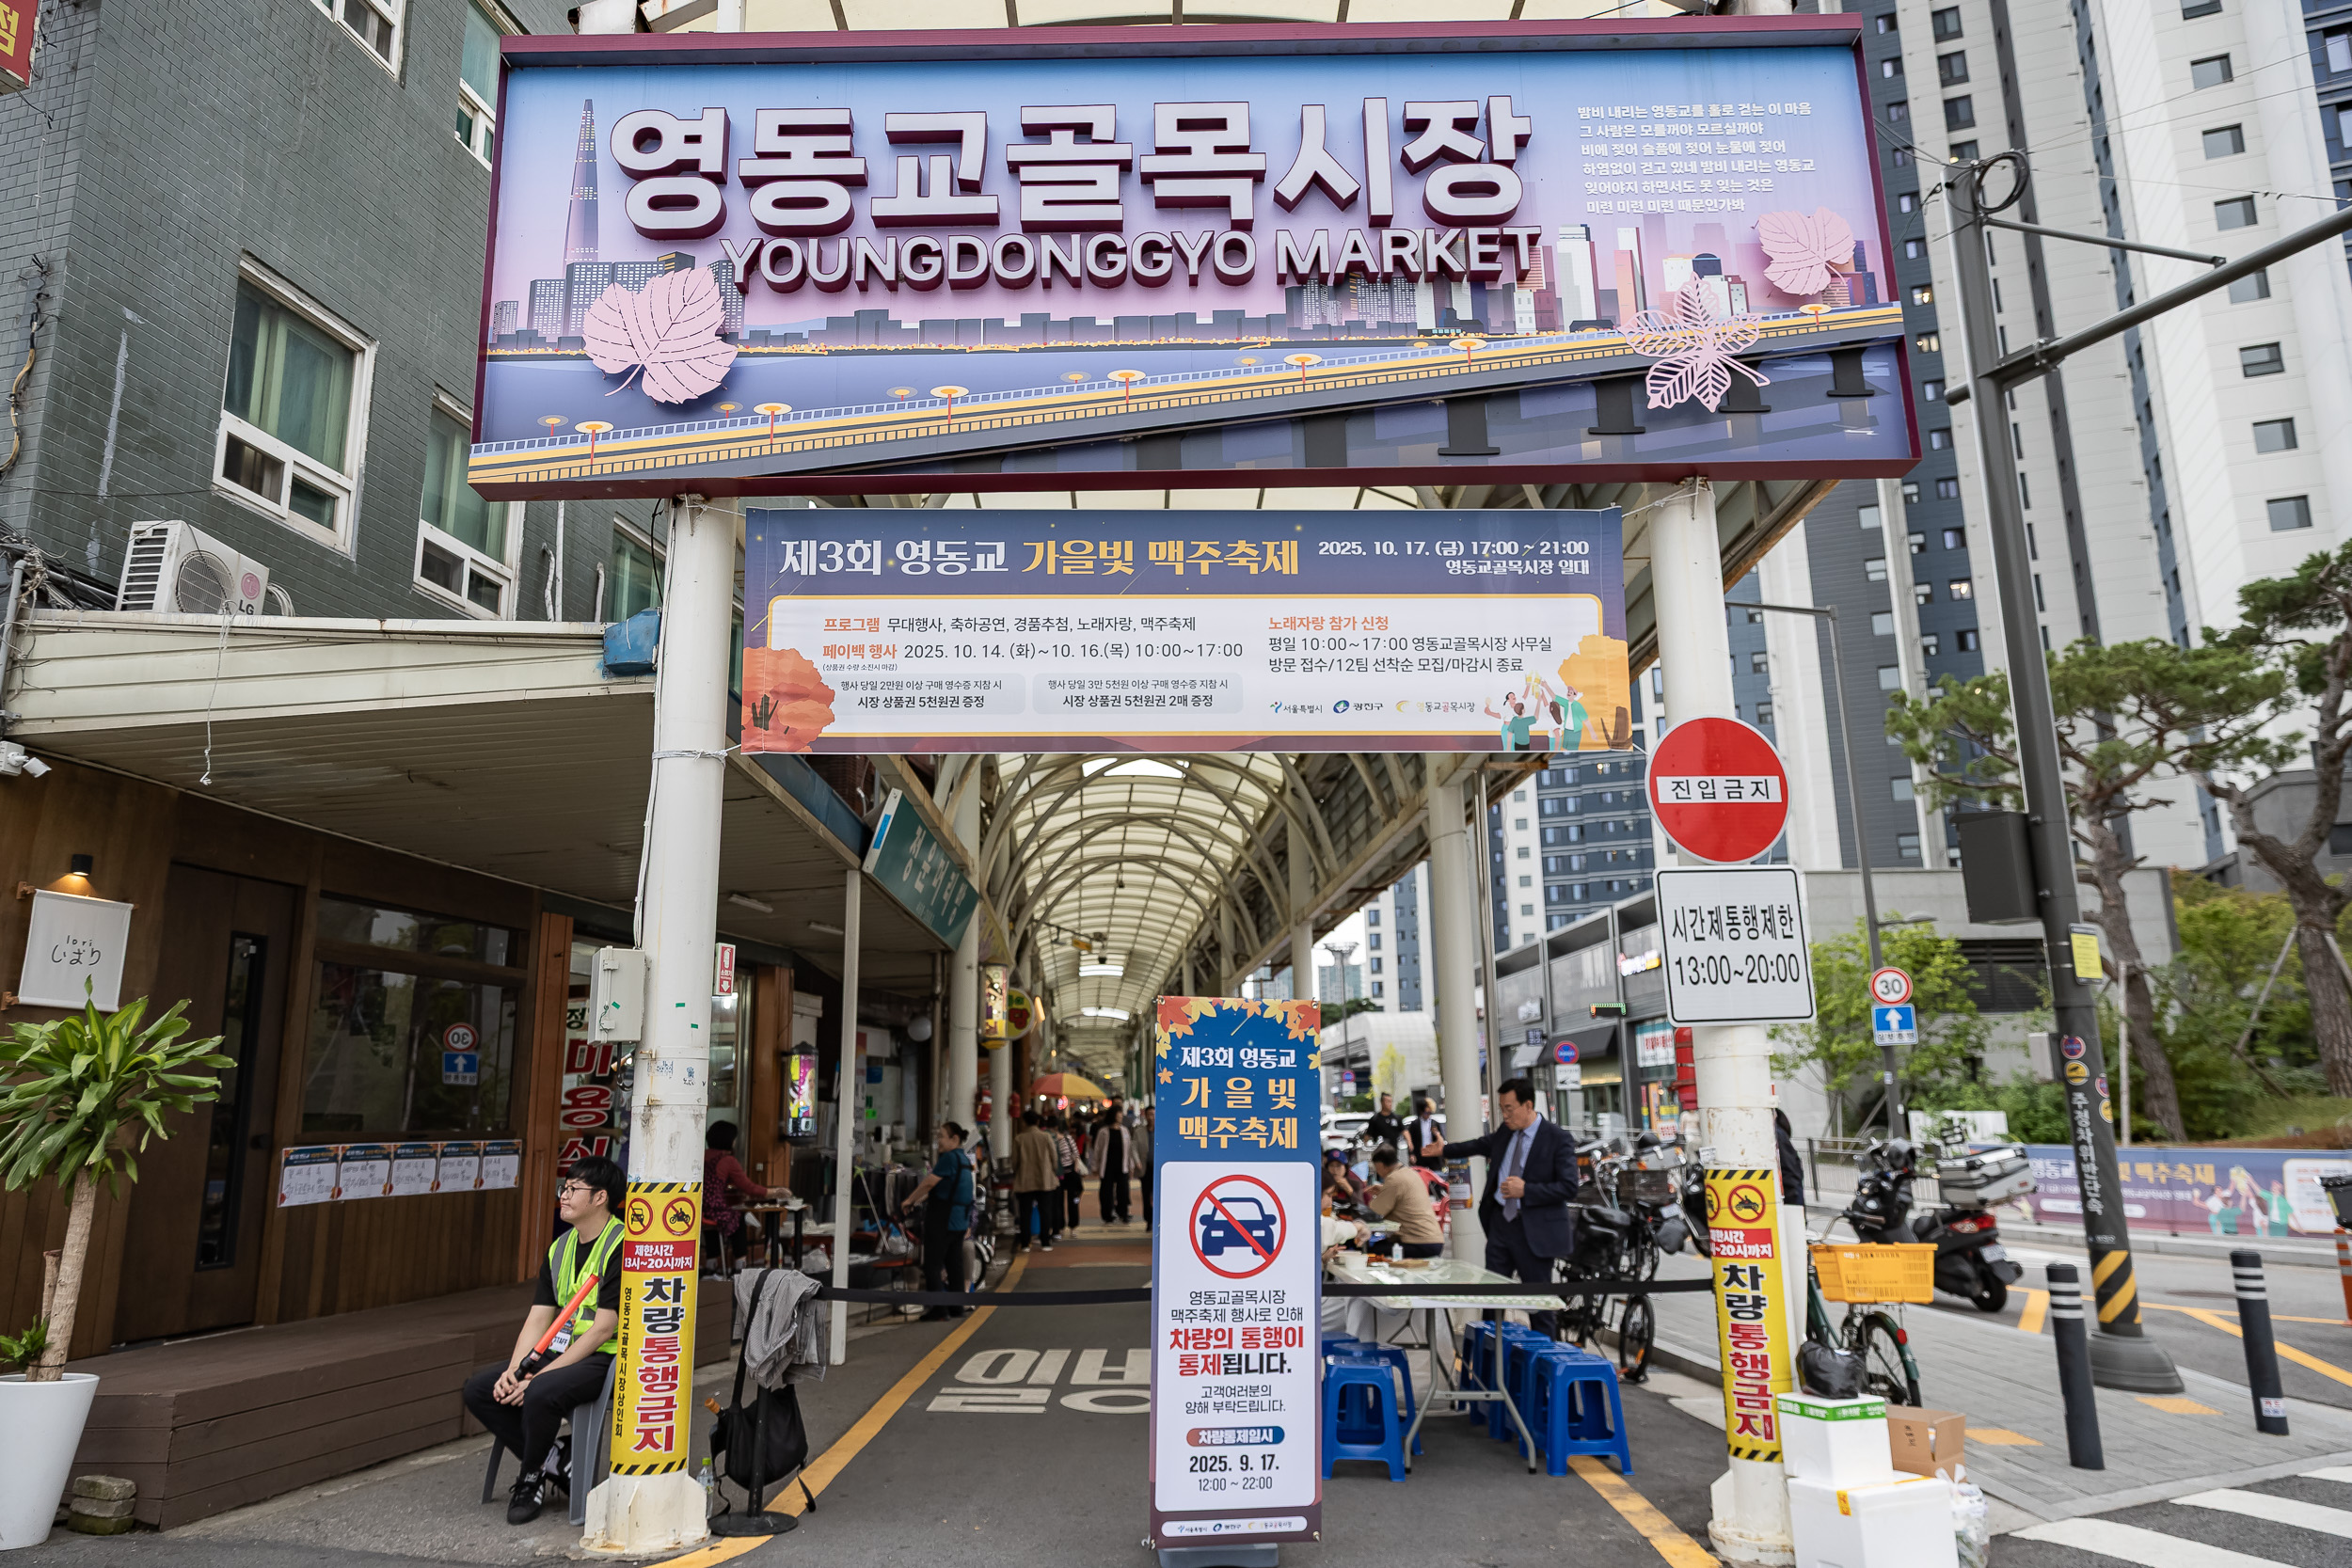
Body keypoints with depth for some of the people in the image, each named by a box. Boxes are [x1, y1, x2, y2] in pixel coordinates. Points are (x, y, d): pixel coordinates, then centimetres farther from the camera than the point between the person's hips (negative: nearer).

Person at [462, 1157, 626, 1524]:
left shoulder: (622, 1246, -15)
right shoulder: (560, 1249, 11)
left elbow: (603, 1330, -19)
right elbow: (538, 1319, 8)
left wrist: (538, 1376, -19)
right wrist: (514, 1370, -10)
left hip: (606, 1358, -9)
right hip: (562, 1352, 9)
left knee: (540, 1394, -32)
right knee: (479, 1387, -3)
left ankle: (531, 1478, -4)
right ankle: (550, 1462, 5)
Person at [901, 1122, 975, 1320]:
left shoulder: (949, 1158, -16)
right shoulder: (964, 1159, 14)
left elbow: (928, 1183, -16)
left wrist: (909, 1201, -3)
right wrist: (918, 1200, 18)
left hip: (942, 1219, -9)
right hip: (960, 1220, 9)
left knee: (932, 1264, -2)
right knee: (954, 1263, 13)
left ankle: (939, 1307, -4)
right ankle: (957, 1307, 16)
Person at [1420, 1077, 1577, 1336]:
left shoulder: (1558, 1140, -12)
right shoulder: (1504, 1133, 7)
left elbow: (1569, 1188, -17)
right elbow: (1480, 1145, 28)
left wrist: (1526, 1190, -23)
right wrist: (1445, 1150, 21)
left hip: (1534, 1230, -6)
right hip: (1499, 1222, 6)